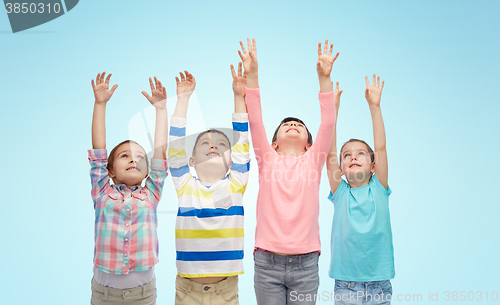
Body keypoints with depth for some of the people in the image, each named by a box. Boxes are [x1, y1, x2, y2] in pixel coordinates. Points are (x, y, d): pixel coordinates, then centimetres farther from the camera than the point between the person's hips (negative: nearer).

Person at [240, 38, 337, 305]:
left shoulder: (312, 161, 8)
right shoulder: (268, 160, 8)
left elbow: (328, 124, -3)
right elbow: (254, 122, -1)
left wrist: (324, 78, -11)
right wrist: (252, 76, -9)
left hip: (305, 264, 0)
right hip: (267, 262, 0)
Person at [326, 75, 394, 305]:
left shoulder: (378, 190, 4)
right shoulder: (340, 194, 3)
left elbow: (380, 147, -4)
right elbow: (330, 152, -5)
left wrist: (374, 106, -9)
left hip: (380, 286, 0)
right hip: (346, 284, 0)